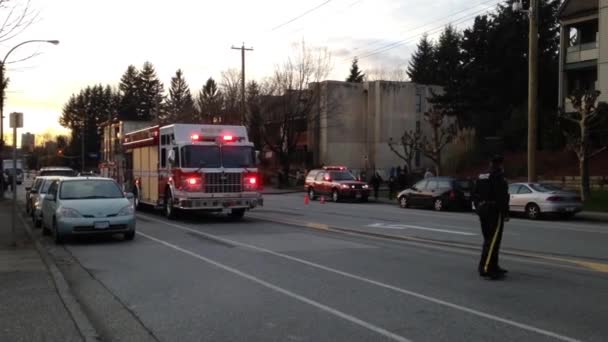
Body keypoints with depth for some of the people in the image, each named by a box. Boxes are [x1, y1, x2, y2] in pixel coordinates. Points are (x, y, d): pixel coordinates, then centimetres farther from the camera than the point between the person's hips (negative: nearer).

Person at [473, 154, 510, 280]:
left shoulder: (481, 177, 12)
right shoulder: (499, 177, -14)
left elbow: (475, 195, 15)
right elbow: (502, 197, -19)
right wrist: (505, 213, -13)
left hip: (483, 210, 9)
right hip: (495, 211, -9)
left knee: (488, 240, 17)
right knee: (493, 240, -7)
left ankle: (493, 267, 27)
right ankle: (486, 268, -13)